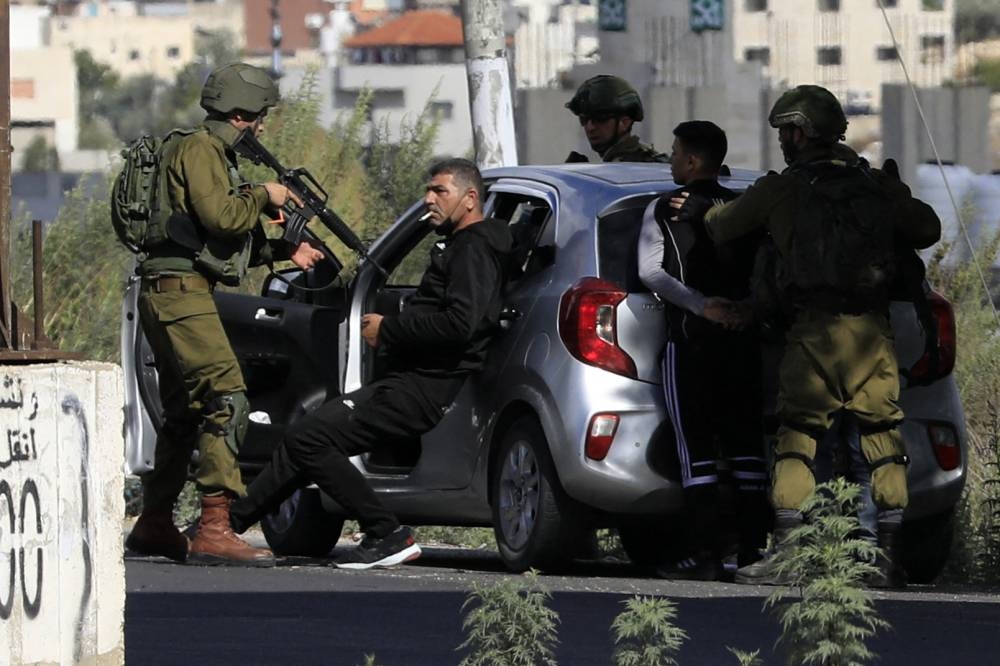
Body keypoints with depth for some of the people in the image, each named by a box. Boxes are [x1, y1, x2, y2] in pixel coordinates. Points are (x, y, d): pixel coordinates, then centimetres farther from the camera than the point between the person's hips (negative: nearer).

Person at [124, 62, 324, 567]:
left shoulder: (215, 154, 23)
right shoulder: (198, 149, -8)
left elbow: (229, 241, 27)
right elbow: (221, 216, -22)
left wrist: (282, 250, 17)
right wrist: (263, 196, -5)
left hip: (175, 298, 11)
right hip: (179, 293, -11)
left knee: (184, 413, 17)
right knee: (227, 399, -17)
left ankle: (153, 526, 25)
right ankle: (214, 531, -23)